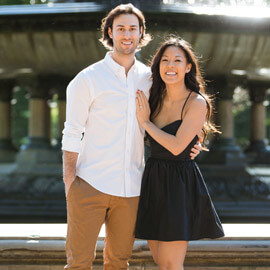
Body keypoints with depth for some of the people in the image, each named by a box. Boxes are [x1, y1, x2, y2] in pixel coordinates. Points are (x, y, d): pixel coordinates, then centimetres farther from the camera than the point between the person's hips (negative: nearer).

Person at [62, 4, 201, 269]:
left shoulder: (149, 78, 9)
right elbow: (72, 136, -2)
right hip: (91, 184, -4)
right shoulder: (88, 79, -2)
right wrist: (70, 183, -9)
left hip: (130, 187, 4)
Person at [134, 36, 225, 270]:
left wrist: (145, 122, -10)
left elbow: (177, 146, -19)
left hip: (180, 184, -7)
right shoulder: (156, 99, 8)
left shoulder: (197, 103, -12)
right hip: (153, 180, 7)